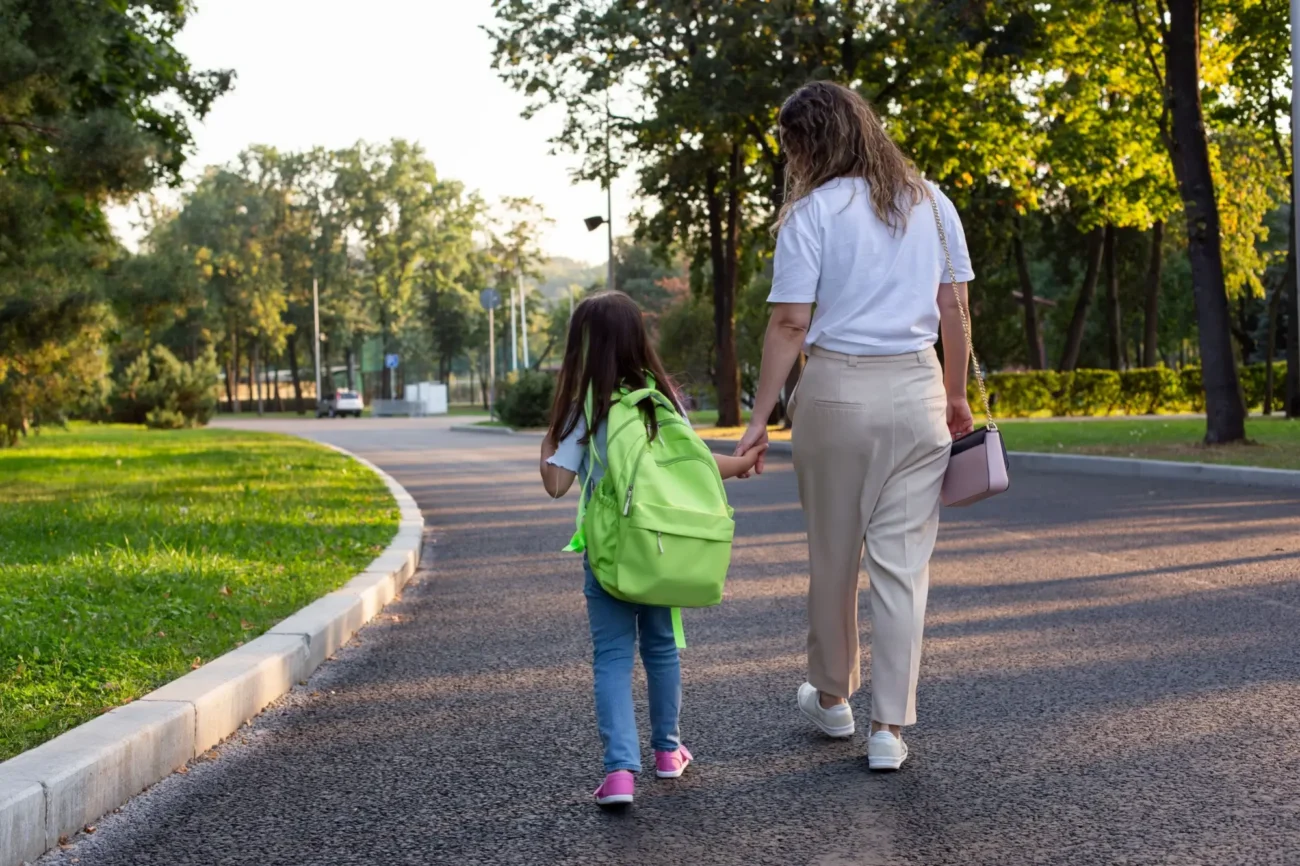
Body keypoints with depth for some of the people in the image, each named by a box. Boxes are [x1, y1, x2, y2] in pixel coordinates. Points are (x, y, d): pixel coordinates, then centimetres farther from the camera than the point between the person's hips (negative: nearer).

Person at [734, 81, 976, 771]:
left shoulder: (812, 211, -5)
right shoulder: (930, 203, 8)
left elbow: (789, 323, -10)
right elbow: (952, 309, 8)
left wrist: (760, 419, -6)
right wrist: (956, 396, 18)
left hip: (838, 389, -3)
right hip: (917, 390, 3)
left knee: (832, 553, 13)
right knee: (903, 562, 4)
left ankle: (831, 697, 30)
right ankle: (889, 728, 6)